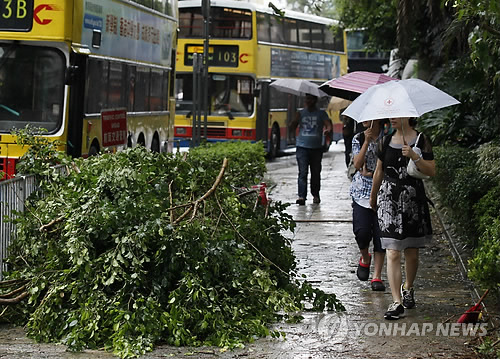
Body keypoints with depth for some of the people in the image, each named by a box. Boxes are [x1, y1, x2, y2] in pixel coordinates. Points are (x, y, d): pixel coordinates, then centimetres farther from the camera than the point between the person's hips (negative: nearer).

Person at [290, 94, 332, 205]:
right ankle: (301, 196, -13)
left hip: (316, 148, 0)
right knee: (303, 172, -9)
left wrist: (327, 130, -27)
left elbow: (328, 124, -4)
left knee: (316, 173, 7)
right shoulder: (301, 113, 12)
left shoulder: (321, 113, 9)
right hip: (302, 147, 0)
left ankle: (316, 195, 20)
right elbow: (293, 127, 7)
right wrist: (294, 122, -15)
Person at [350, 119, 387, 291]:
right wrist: (367, 141, -15)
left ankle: (377, 276, 1)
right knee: (362, 231, -9)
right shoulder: (358, 139, 4)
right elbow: (357, 164, -9)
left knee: (380, 232, -4)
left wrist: (374, 173, -10)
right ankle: (365, 258, 25)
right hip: (362, 191, 1)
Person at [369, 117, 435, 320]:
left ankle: (407, 288, 38)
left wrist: (414, 156, -21)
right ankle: (397, 303, -11)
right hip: (389, 199, 1)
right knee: (392, 253, -9)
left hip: (413, 199, -1)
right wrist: (373, 197, 26)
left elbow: (432, 171, -7)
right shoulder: (385, 142, 7)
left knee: (411, 252, 11)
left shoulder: (421, 141, -2)